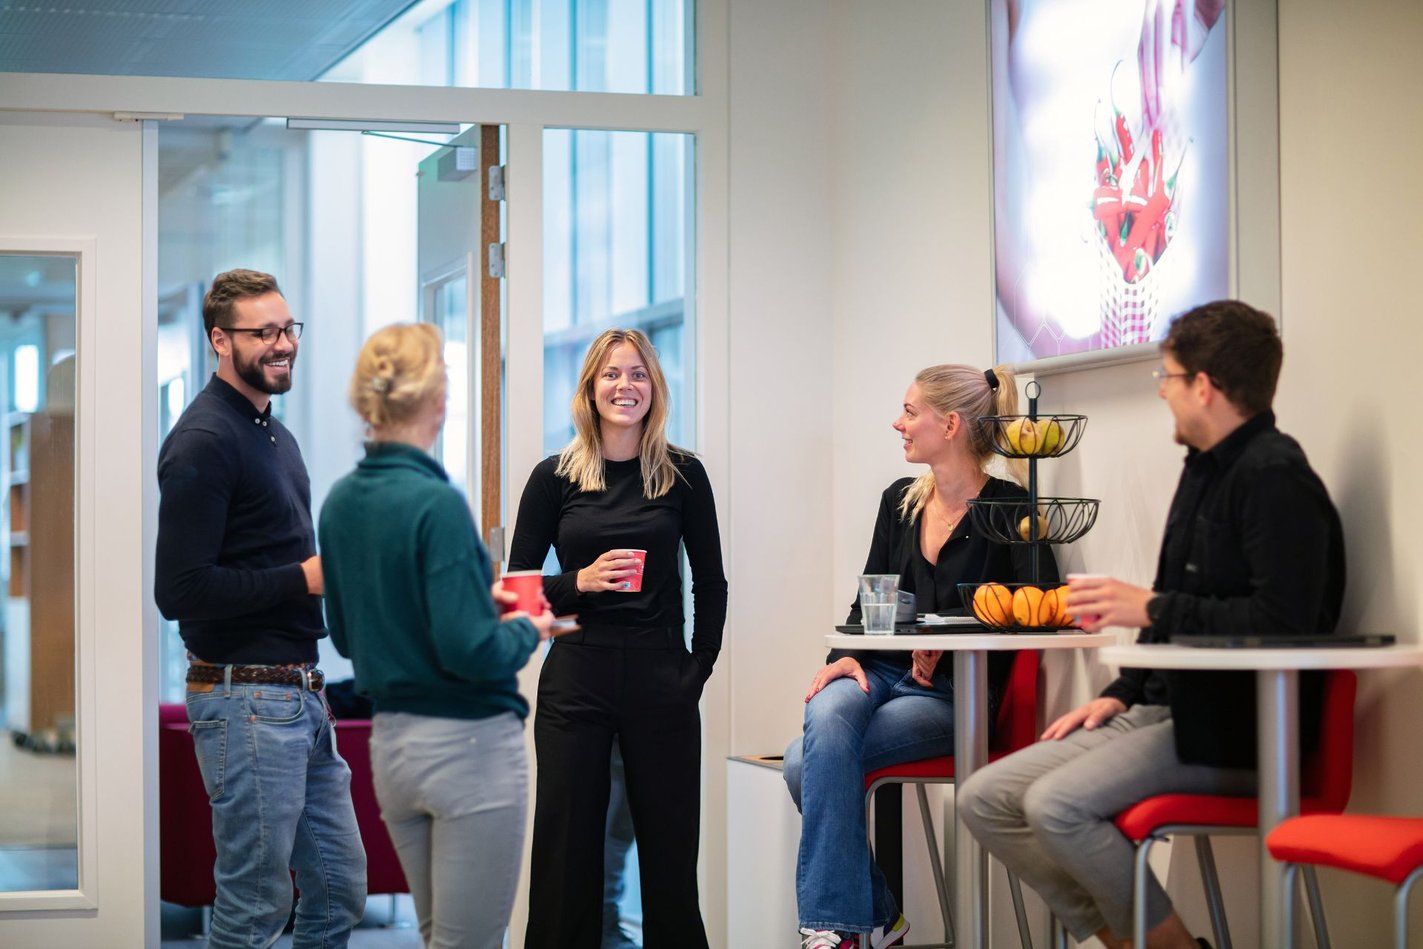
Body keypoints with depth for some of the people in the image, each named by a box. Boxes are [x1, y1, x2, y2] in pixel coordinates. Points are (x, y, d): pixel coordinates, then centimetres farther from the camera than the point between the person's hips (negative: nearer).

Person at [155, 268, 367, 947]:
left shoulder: (274, 433, 17)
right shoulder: (205, 441, -14)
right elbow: (179, 590, -21)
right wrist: (304, 578, -17)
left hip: (301, 693, 9)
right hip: (246, 700, -9)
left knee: (339, 891, 12)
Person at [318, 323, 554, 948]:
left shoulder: (340, 502, 4)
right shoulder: (436, 503, -19)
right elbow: (469, 651, -23)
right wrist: (527, 631, -3)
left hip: (391, 746, 8)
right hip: (468, 746, -8)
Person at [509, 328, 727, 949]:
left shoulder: (682, 474, 4)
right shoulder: (555, 477, 3)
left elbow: (710, 583, 10)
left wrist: (700, 666, 2)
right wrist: (581, 582, -12)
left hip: (661, 680, 0)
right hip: (576, 680, 0)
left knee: (669, 846, 4)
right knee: (568, 846, 2)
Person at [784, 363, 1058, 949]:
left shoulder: (1006, 507, -4)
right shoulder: (899, 500, 15)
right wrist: (845, 656, -3)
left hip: (952, 693, -5)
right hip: (879, 673, 5)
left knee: (811, 761, -28)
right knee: (825, 718, -31)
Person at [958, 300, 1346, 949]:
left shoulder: (1275, 476, -13)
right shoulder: (1205, 470, 17)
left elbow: (1283, 620, -24)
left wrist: (1150, 607, -17)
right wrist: (1120, 694, 11)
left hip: (1234, 730, -10)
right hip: (1166, 712, 10)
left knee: (1056, 804, -28)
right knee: (984, 799, 0)